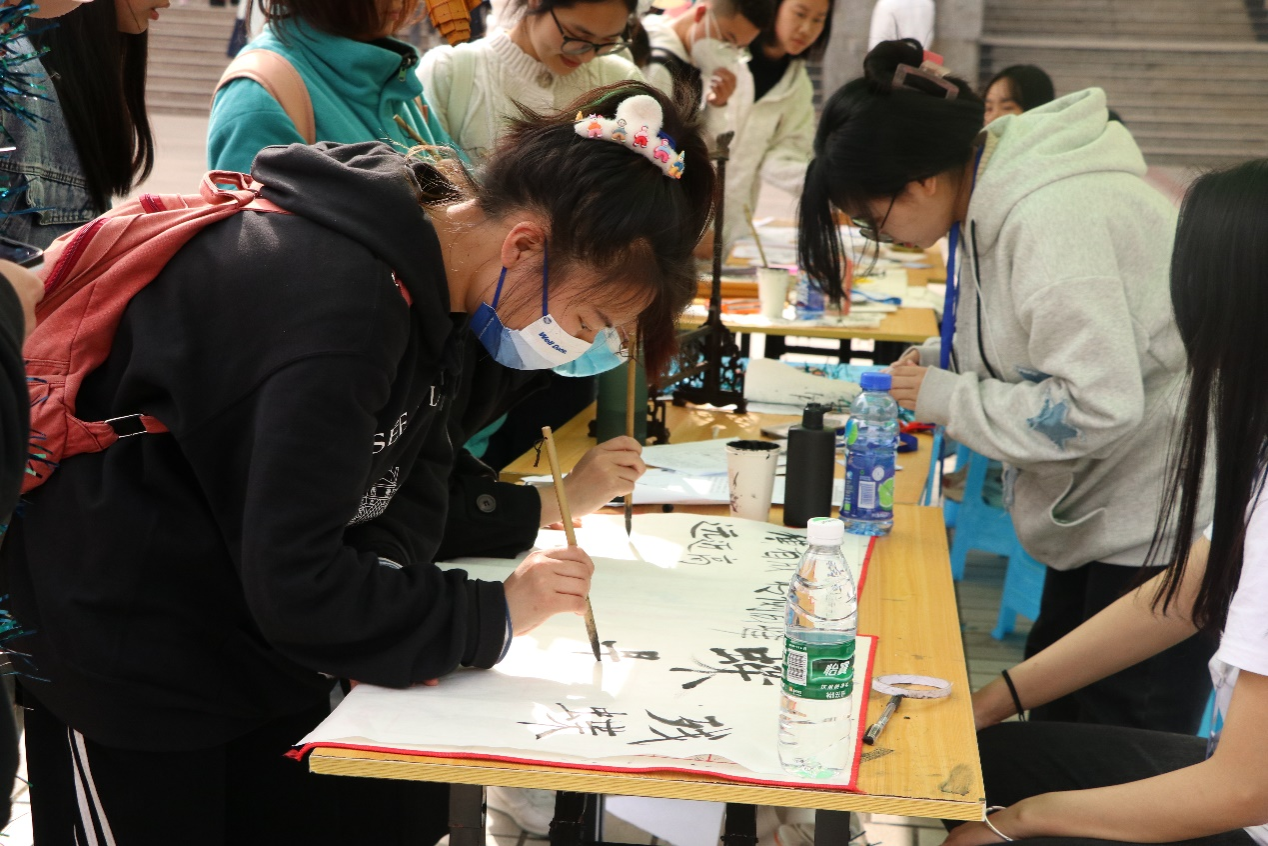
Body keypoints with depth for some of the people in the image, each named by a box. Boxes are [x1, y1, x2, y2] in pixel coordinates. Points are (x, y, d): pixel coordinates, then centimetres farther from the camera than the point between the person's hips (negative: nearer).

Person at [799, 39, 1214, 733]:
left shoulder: (1054, 221, -28)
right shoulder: (996, 198, 4)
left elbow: (1099, 408, -30)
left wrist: (949, 400, -18)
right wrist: (945, 364, 2)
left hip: (1165, 517, -10)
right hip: (1102, 504, 10)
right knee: (1055, 716, 20)